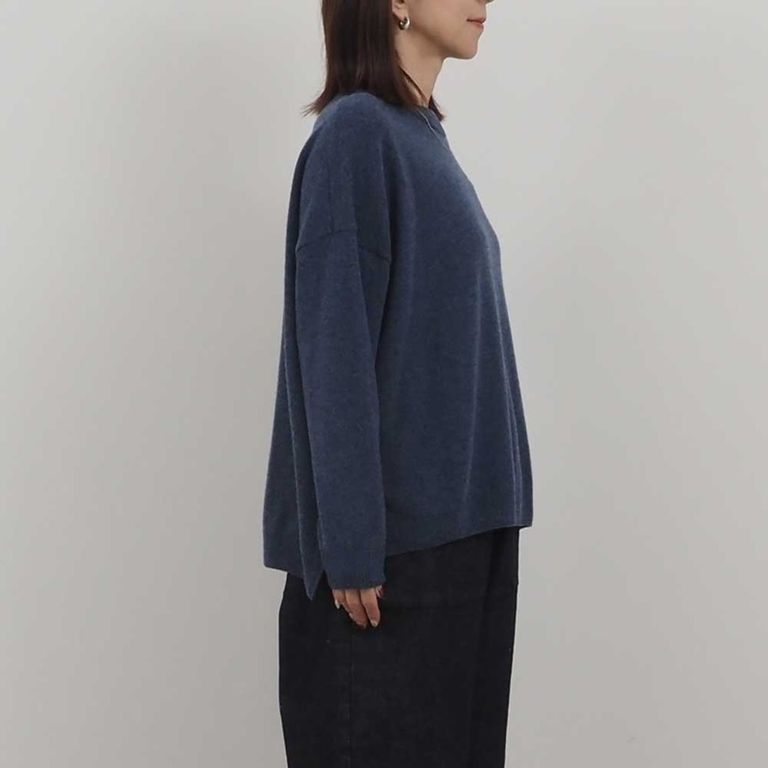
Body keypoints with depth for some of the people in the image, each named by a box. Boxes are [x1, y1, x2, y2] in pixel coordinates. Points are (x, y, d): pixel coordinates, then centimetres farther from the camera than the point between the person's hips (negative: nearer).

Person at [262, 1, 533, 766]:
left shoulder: (422, 135, 13)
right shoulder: (355, 131, -12)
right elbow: (337, 348, -17)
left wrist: (481, 507, 14)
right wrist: (353, 543, -19)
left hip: (456, 510, 8)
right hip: (396, 521, -8)